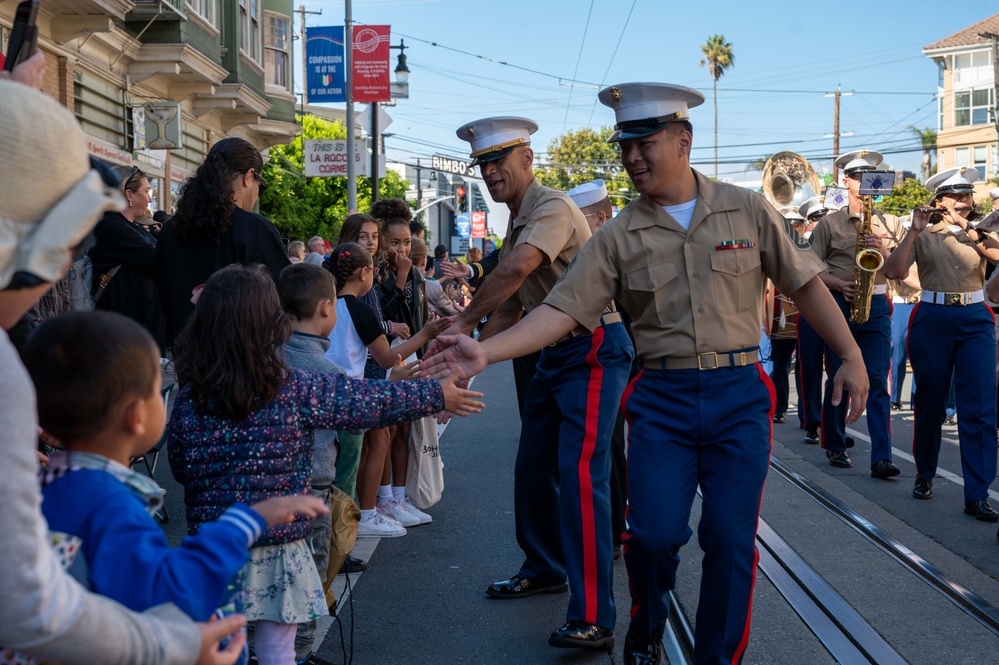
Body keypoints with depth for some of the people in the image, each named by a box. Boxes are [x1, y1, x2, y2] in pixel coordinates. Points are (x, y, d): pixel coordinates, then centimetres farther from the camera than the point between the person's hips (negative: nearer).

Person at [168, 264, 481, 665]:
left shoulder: (188, 399, -6)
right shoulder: (295, 390, -12)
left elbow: (180, 469, 7)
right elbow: (370, 401, -4)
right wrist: (438, 395, 9)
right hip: (277, 546, -2)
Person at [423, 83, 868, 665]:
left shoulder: (747, 211, 2)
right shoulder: (619, 237, 2)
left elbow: (806, 283, 8)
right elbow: (563, 309, -5)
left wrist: (851, 356, 4)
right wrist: (486, 351, -17)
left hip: (739, 397, 0)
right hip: (662, 399, 0)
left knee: (731, 539, 0)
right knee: (654, 534, -5)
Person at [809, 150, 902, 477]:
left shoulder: (890, 224, 9)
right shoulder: (830, 223, 4)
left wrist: (882, 250, -11)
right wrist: (840, 284, -13)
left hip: (877, 305, 1)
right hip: (840, 304, -1)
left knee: (878, 381, -6)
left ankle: (881, 458, -9)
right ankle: (835, 446, 21)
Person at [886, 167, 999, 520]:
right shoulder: (924, 236, 6)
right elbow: (895, 271, -9)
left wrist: (965, 228, -14)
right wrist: (915, 230, -11)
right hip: (932, 320, -1)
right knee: (930, 402, 8)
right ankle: (924, 475, 29)